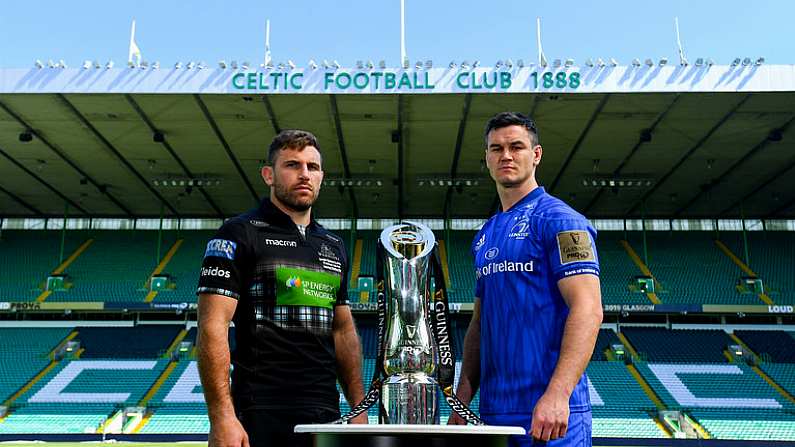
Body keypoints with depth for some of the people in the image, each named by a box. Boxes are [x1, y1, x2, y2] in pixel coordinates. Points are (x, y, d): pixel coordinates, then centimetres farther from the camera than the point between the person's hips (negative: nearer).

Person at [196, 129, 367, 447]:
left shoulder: (333, 246, 14)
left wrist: (359, 408, 11)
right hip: (261, 415, -5)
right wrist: (222, 418, -20)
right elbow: (212, 328, -12)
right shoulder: (240, 234, -5)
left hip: (325, 412, 6)